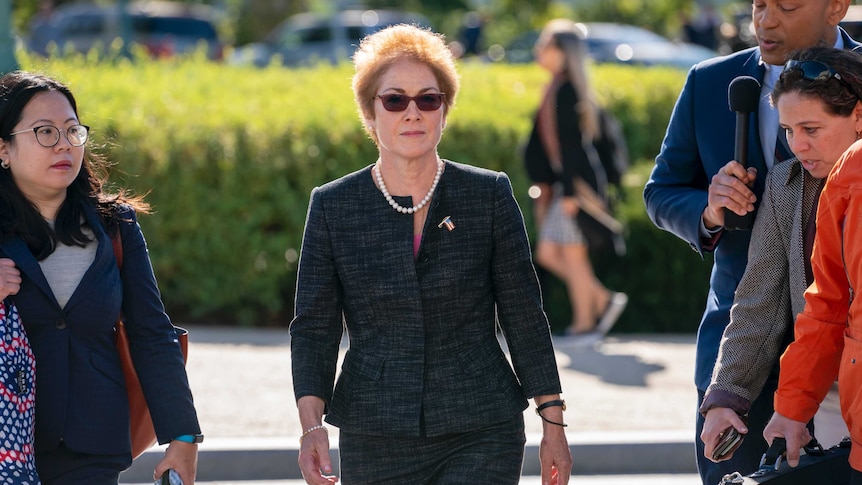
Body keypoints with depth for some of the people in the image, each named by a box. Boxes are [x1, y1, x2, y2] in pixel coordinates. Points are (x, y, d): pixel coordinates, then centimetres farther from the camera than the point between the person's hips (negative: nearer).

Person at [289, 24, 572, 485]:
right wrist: (311, 425, -14)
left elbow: (524, 317, 5)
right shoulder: (332, 206, 3)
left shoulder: (490, 195, 2)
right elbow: (313, 326, 1)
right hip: (375, 442, 2)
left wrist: (553, 425, 3)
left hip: (482, 436, -1)